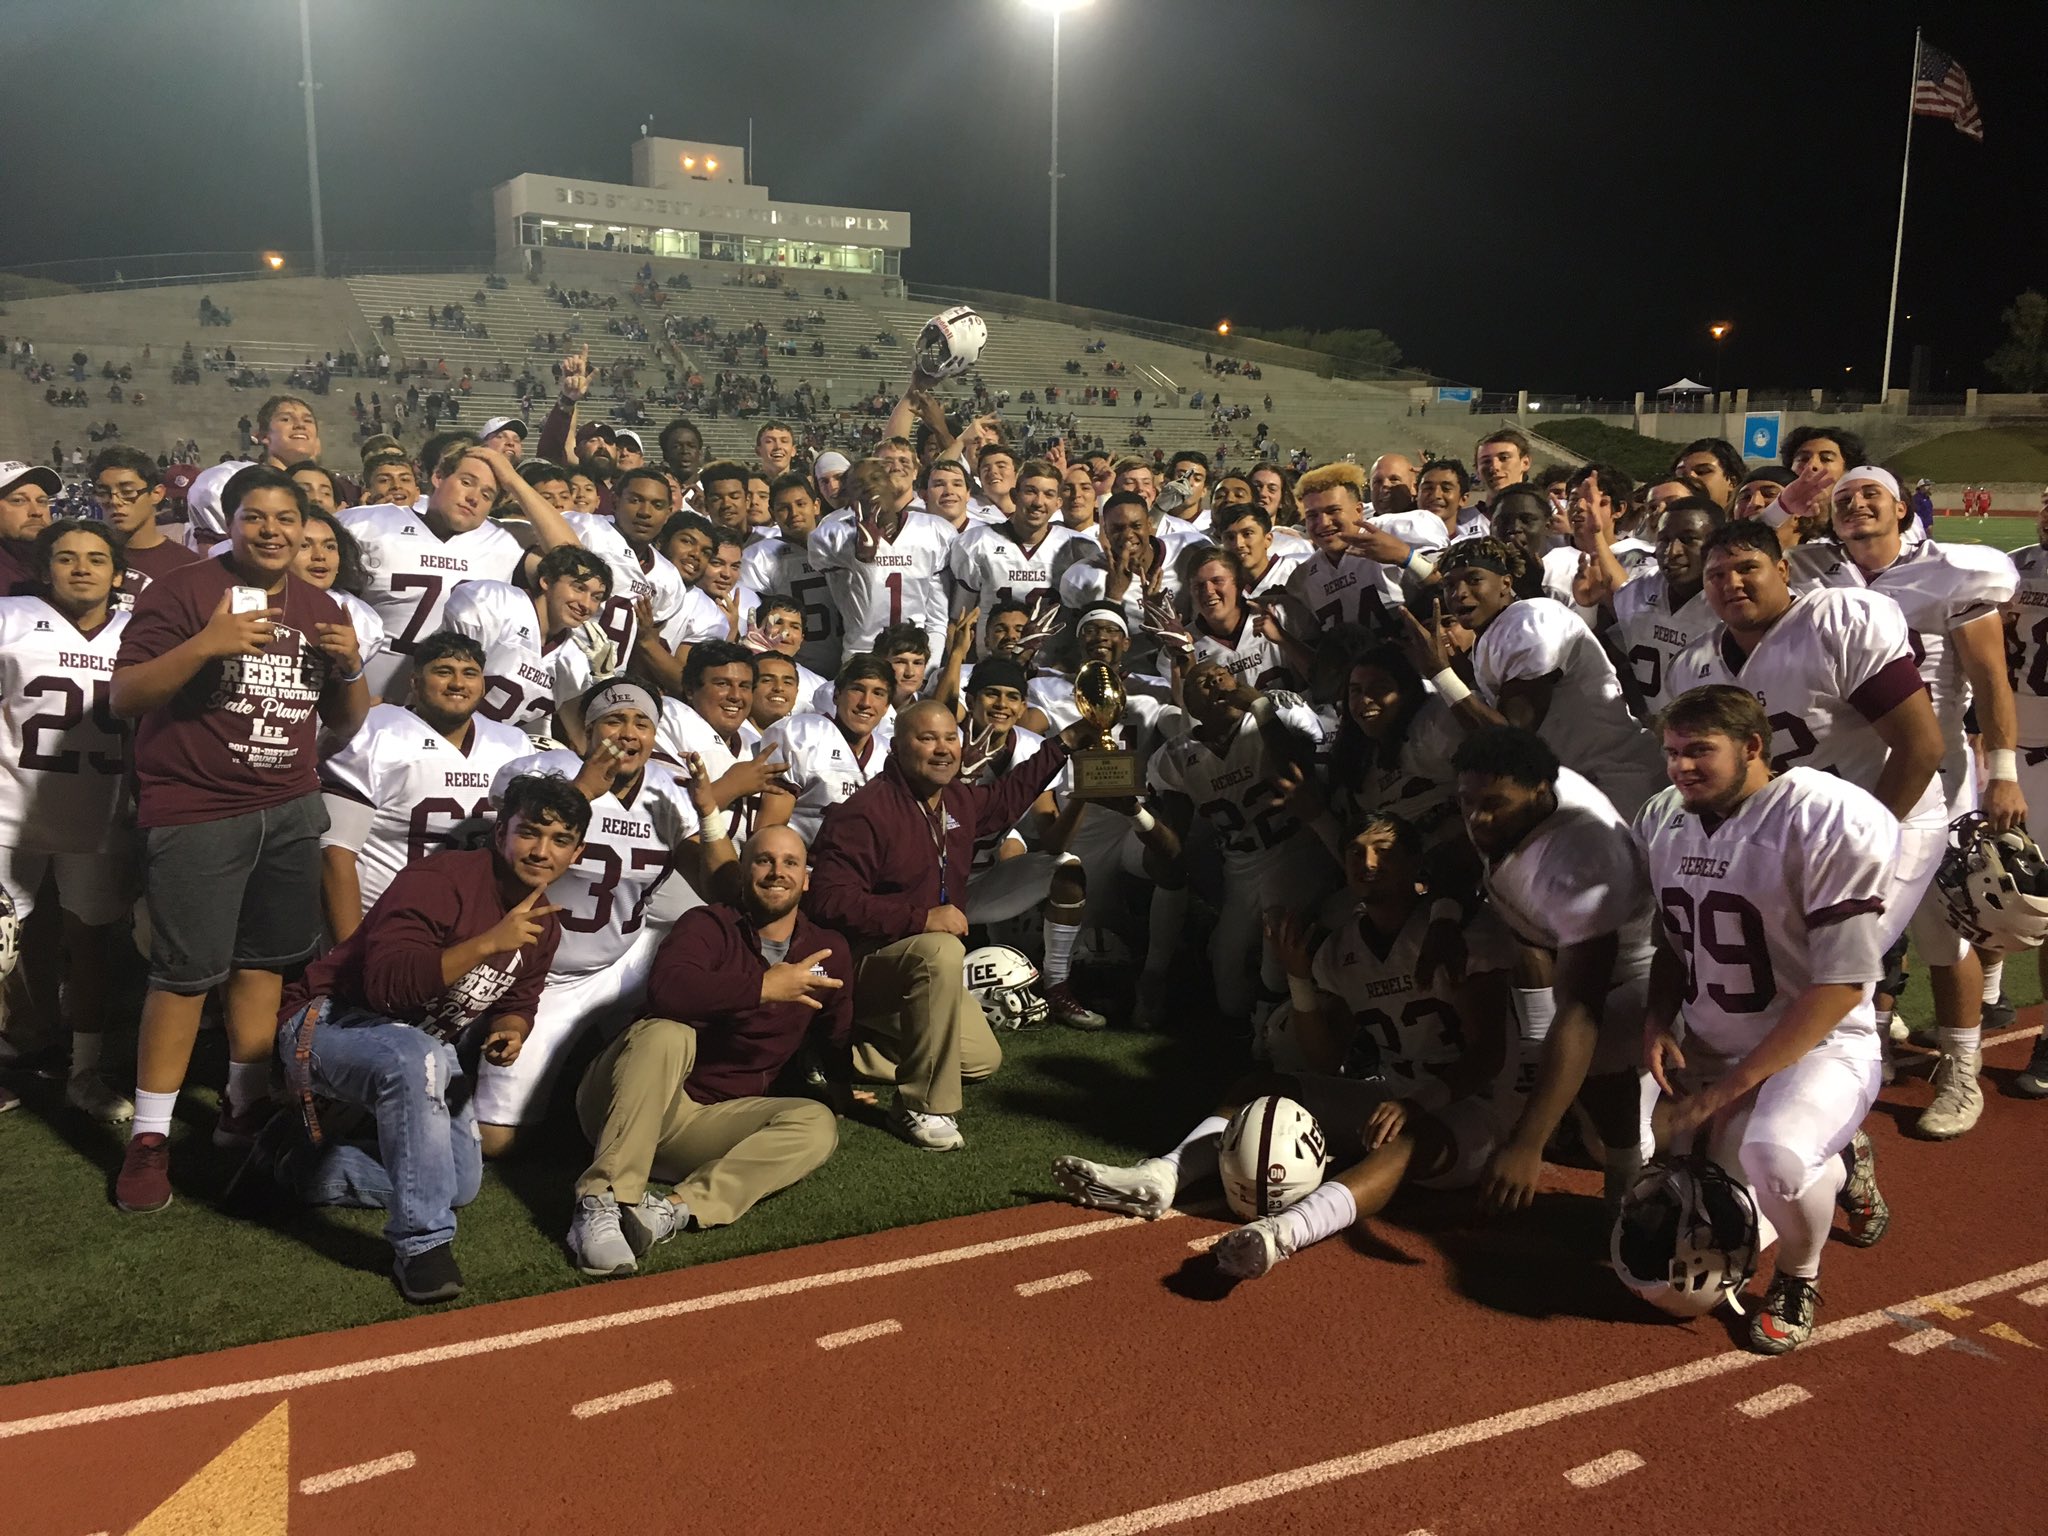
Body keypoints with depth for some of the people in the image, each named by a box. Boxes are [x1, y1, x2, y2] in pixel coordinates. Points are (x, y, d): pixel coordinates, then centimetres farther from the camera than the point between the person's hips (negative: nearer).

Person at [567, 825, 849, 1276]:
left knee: (817, 1125, -21)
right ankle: (601, 1205, -40)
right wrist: (762, 986, -26)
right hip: (625, 1102, -4)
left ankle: (675, 1208, -38)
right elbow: (666, 989, -26)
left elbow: (840, 1040, 23)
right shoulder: (709, 925, -4)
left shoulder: (828, 952, 11)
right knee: (667, 1033, -35)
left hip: (706, 1120, 4)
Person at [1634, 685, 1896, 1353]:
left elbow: (1842, 984, -20)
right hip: (1702, 1048, 7)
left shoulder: (1833, 821, -20)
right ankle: (1836, 1163, 24)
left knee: (1773, 1154, -37)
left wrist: (1732, 1088, -20)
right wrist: (1658, 1019, -5)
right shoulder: (1662, 819, 2)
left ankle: (1798, 1277, -1)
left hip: (1816, 1045, -7)